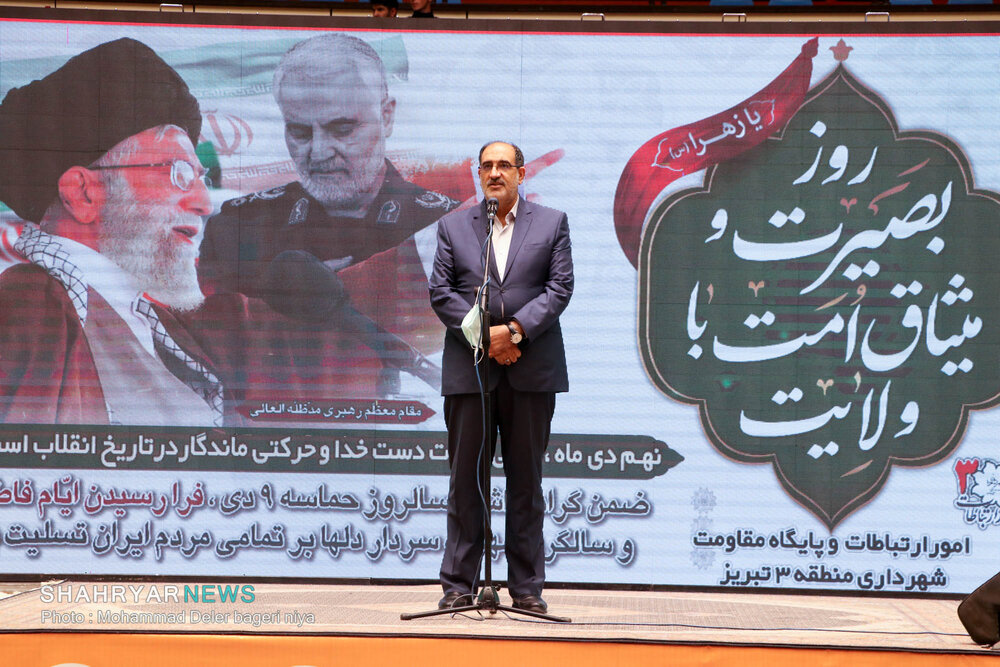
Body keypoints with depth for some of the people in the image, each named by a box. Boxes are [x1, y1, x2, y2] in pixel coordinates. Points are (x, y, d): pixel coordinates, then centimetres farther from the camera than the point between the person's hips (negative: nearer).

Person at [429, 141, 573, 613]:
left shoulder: (552, 223, 10)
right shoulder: (453, 226, 11)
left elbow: (560, 288, 0)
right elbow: (440, 292, 3)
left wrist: (515, 330, -13)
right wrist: (483, 335, -10)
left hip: (532, 370, 0)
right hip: (468, 369, 0)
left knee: (526, 480, 3)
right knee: (465, 479, 1)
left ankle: (526, 587, 8)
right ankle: (458, 585, 6)